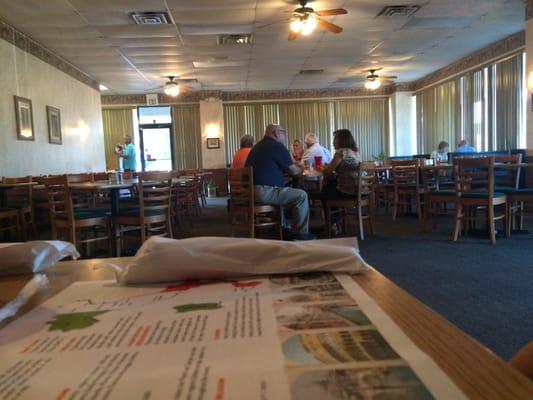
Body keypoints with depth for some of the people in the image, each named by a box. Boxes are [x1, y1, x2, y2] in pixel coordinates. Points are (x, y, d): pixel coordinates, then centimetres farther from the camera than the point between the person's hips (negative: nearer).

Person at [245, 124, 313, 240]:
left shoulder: (258, 146, 22)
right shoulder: (277, 146, -7)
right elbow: (294, 171, 0)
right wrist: (300, 169, 24)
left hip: (250, 190, 10)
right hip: (264, 192, -10)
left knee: (288, 192, 32)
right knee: (301, 195, -5)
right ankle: (300, 233, 1)